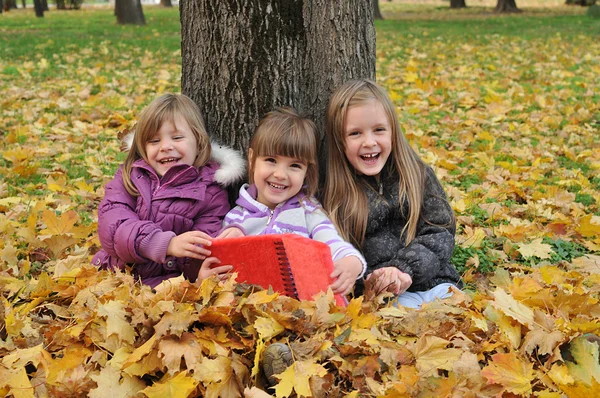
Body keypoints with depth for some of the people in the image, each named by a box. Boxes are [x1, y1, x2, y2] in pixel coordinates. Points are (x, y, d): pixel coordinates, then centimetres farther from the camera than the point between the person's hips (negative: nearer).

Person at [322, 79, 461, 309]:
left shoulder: (418, 175, 7)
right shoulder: (334, 194, 0)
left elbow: (441, 233, 3)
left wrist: (404, 269, -14)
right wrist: (380, 280, -20)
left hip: (435, 283, 3)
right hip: (382, 296, -3)